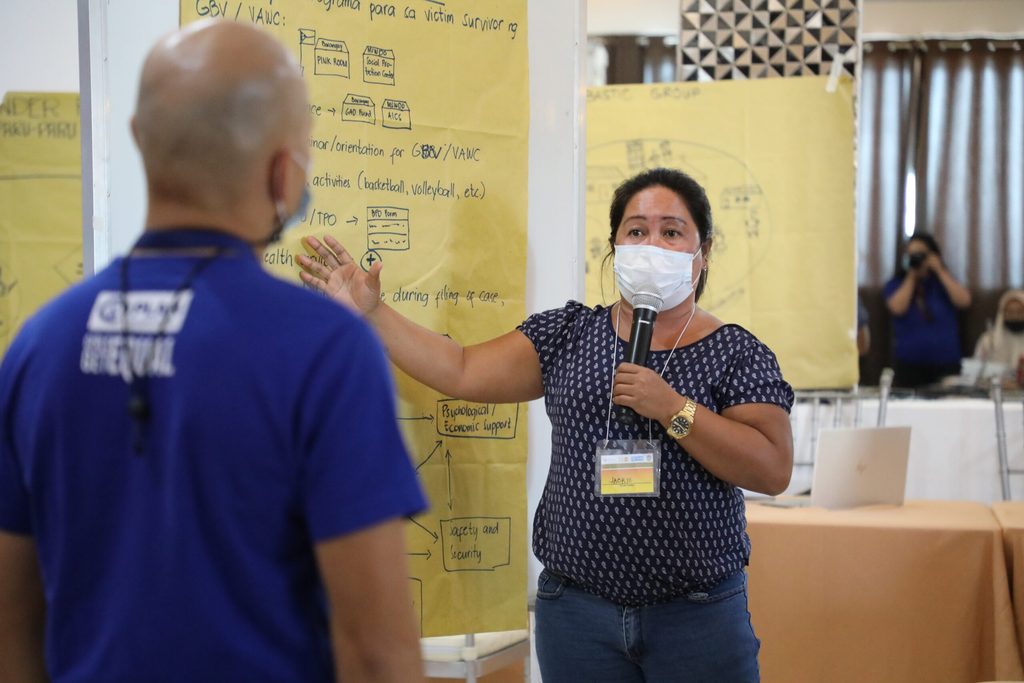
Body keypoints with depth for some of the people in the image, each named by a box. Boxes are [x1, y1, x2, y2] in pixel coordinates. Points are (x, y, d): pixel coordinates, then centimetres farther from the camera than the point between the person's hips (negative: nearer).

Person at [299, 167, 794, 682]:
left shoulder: (735, 353, -1)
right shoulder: (567, 334, 8)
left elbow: (774, 470, -11)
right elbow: (459, 373, 3)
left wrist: (671, 408, -18)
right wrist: (370, 311, -4)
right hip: (576, 607, 2)